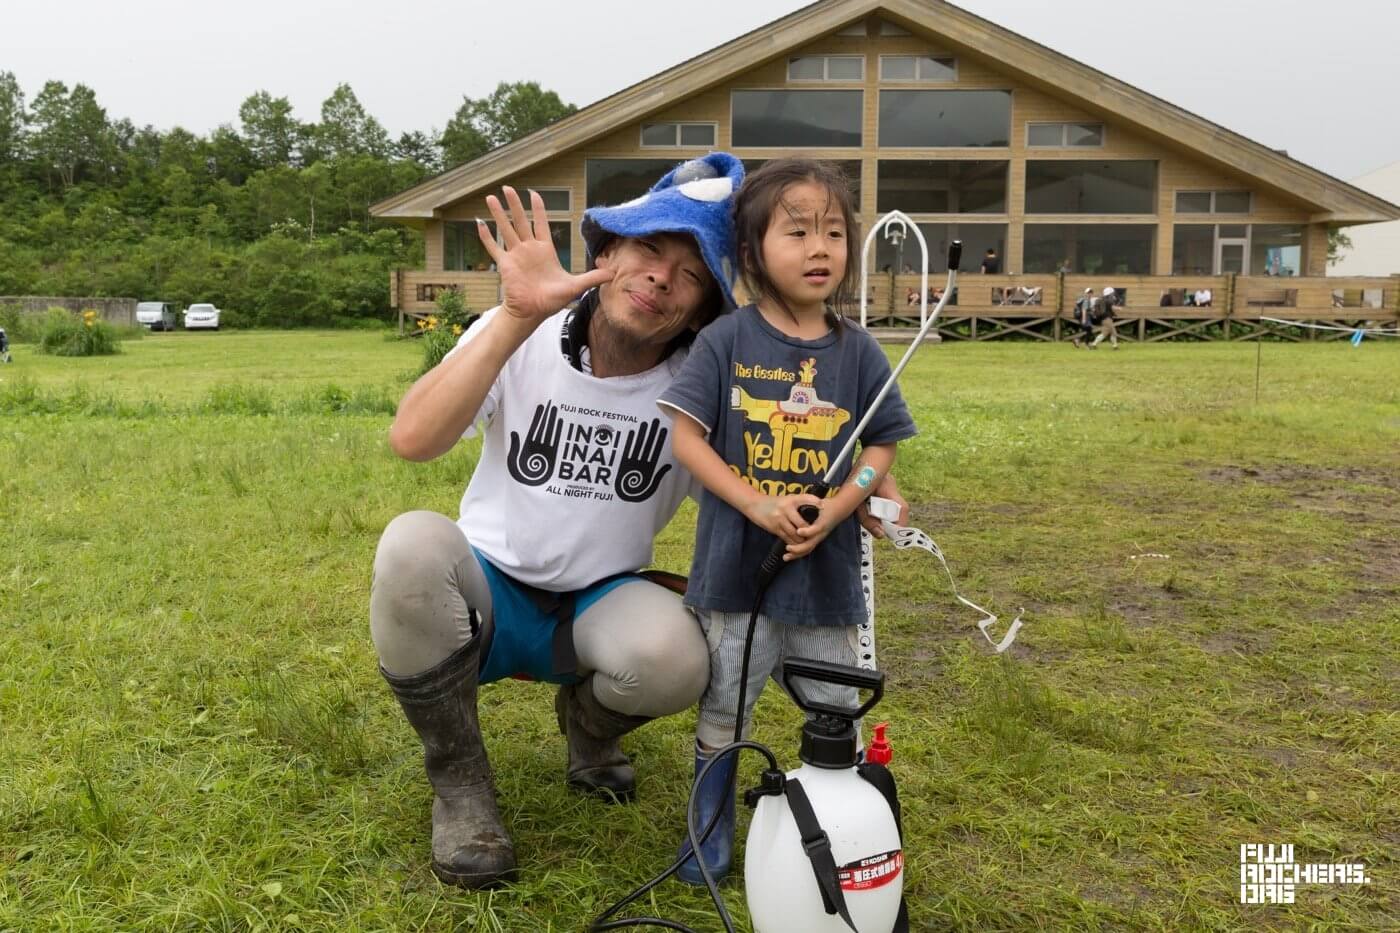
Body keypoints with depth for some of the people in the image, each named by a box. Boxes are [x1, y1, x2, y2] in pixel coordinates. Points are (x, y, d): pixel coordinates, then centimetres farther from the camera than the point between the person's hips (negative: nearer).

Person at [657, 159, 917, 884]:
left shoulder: (858, 352, -1)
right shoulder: (726, 341, -6)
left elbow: (881, 446, 4)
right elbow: (686, 436, -7)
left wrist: (832, 511, -13)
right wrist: (756, 504, -18)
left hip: (826, 567, 2)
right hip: (735, 563, -1)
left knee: (837, 712, 13)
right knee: (722, 708, 14)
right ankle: (711, 829, 34)